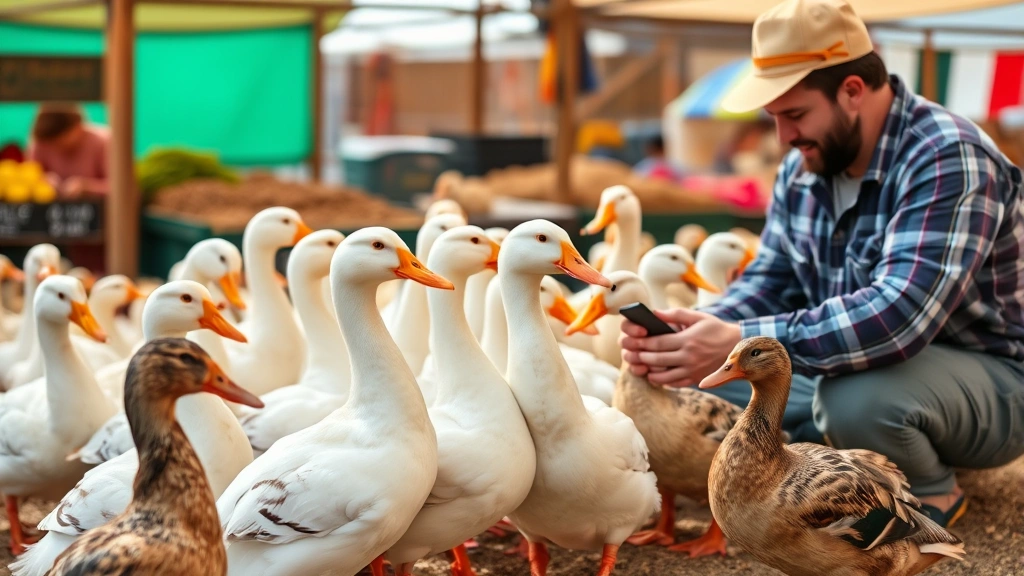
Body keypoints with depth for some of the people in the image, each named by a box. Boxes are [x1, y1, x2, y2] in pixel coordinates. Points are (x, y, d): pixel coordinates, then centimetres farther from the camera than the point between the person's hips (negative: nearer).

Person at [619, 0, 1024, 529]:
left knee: (856, 397, -37)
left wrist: (739, 344, -41)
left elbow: (899, 314, -37)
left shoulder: (948, 159, -25)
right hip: (852, 370, 7)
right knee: (704, 378, -5)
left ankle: (932, 497, -5)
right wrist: (696, 331, -19)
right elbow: (768, 284, 4)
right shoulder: (804, 167, 1)